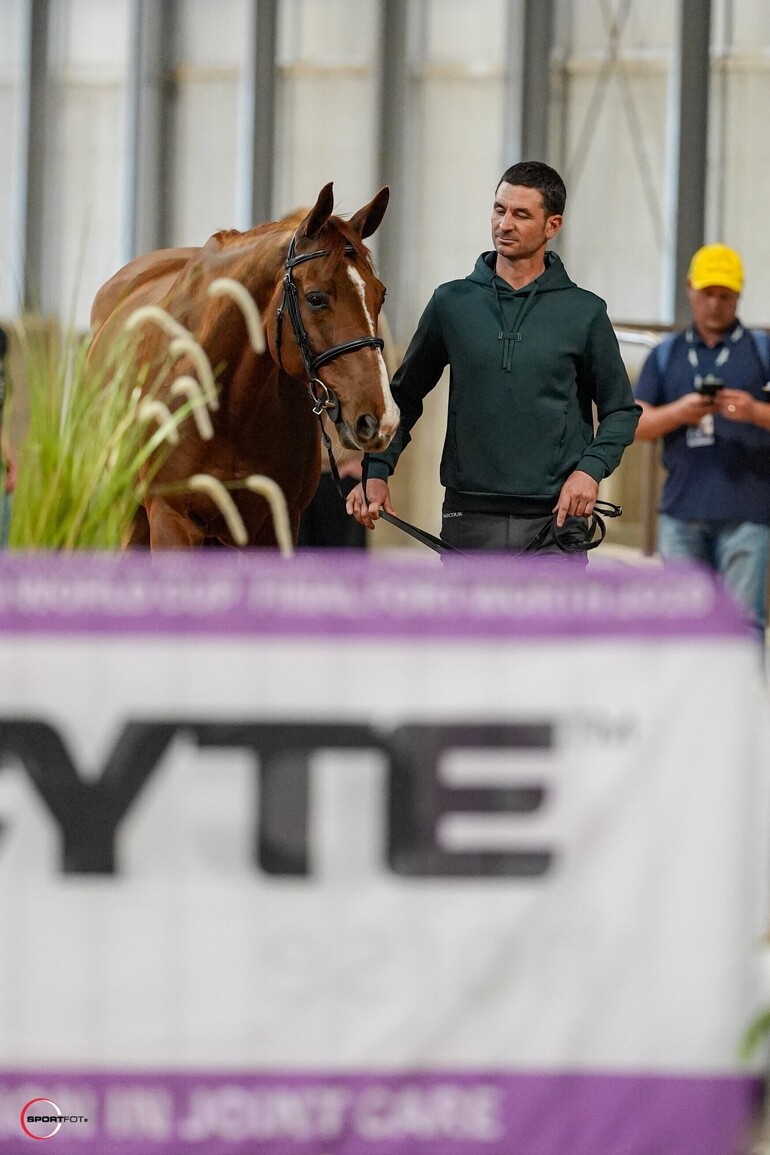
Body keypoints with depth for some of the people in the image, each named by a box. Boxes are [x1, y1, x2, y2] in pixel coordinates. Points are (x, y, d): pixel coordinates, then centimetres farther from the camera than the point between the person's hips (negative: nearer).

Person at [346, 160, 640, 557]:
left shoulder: (584, 312, 3)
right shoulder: (451, 303, 6)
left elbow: (621, 410, 9)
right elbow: (405, 395, 14)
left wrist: (591, 468, -9)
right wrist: (377, 470, 1)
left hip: (554, 521, -2)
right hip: (469, 521, 2)